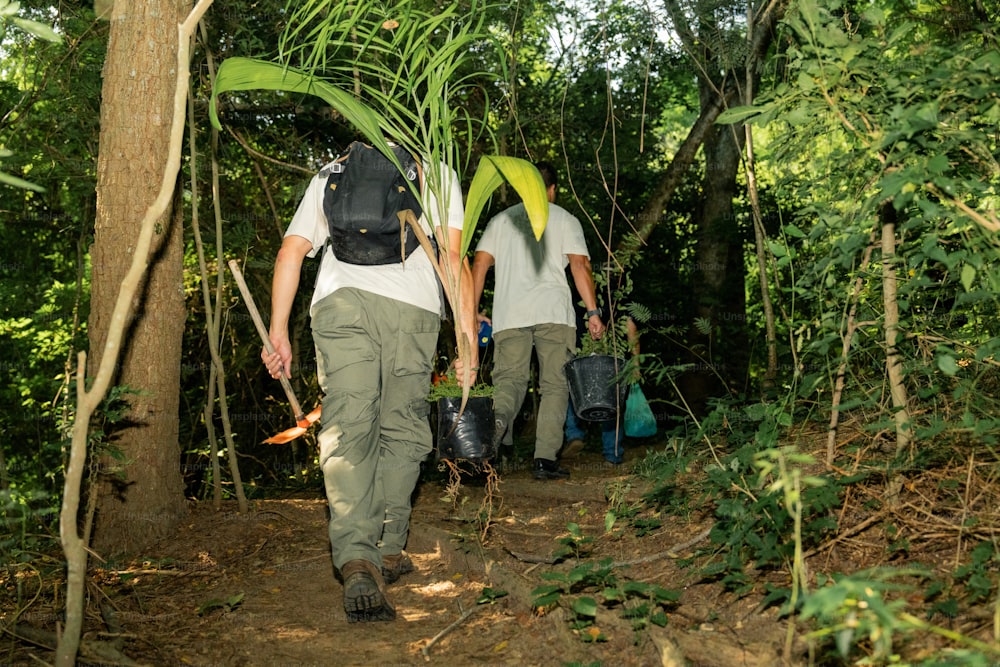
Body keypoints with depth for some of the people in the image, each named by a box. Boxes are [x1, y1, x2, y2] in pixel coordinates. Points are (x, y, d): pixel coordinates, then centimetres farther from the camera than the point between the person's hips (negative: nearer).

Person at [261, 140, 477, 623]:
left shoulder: (329, 174, 28)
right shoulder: (437, 171, 22)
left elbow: (290, 253, 19)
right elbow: (453, 257, 9)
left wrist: (278, 334, 19)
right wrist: (468, 338, 7)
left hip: (339, 301, 1)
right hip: (413, 308, -1)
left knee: (347, 429, -6)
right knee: (402, 429, 11)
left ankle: (358, 561, -20)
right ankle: (389, 550, 15)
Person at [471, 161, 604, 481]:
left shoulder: (501, 220, 19)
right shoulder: (565, 219, 12)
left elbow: (479, 266, 10)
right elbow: (579, 265, 0)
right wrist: (593, 312, -2)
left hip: (509, 315, 2)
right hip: (554, 313, -2)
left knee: (509, 377, 0)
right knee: (554, 385, 3)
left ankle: (497, 417, -34)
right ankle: (545, 459, -4)